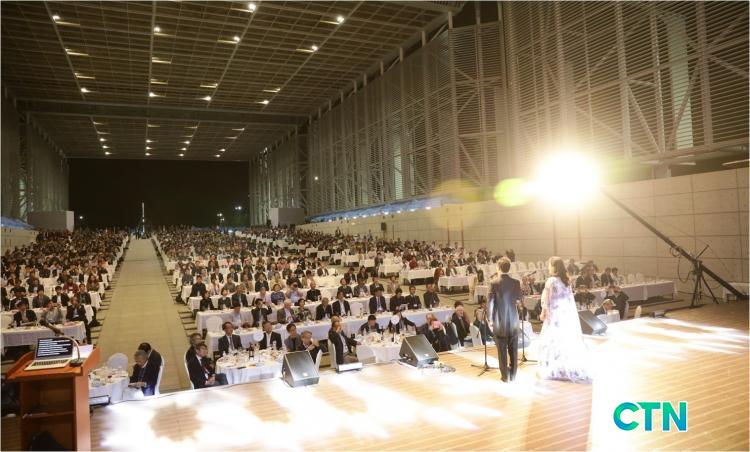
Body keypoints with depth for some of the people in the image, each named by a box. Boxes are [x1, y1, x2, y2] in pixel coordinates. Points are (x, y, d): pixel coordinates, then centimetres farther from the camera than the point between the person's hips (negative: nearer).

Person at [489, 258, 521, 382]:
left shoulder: (495, 284, -13)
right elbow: (520, 298, 11)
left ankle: (505, 376, 11)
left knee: (502, 350, 6)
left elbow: (491, 303, -10)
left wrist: (491, 318, 1)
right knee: (513, 349, 12)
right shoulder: (516, 282, -5)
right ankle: (513, 375, 19)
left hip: (500, 321, -3)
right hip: (513, 320, 3)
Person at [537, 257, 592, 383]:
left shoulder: (551, 281, -15)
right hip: (567, 314, 7)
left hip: (555, 315, -7)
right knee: (568, 340, 11)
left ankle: (553, 369, 7)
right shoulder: (566, 280, 6)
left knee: (553, 340, 3)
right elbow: (569, 299, 9)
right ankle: (571, 367, 17)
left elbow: (547, 301, -11)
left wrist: (543, 313, 3)